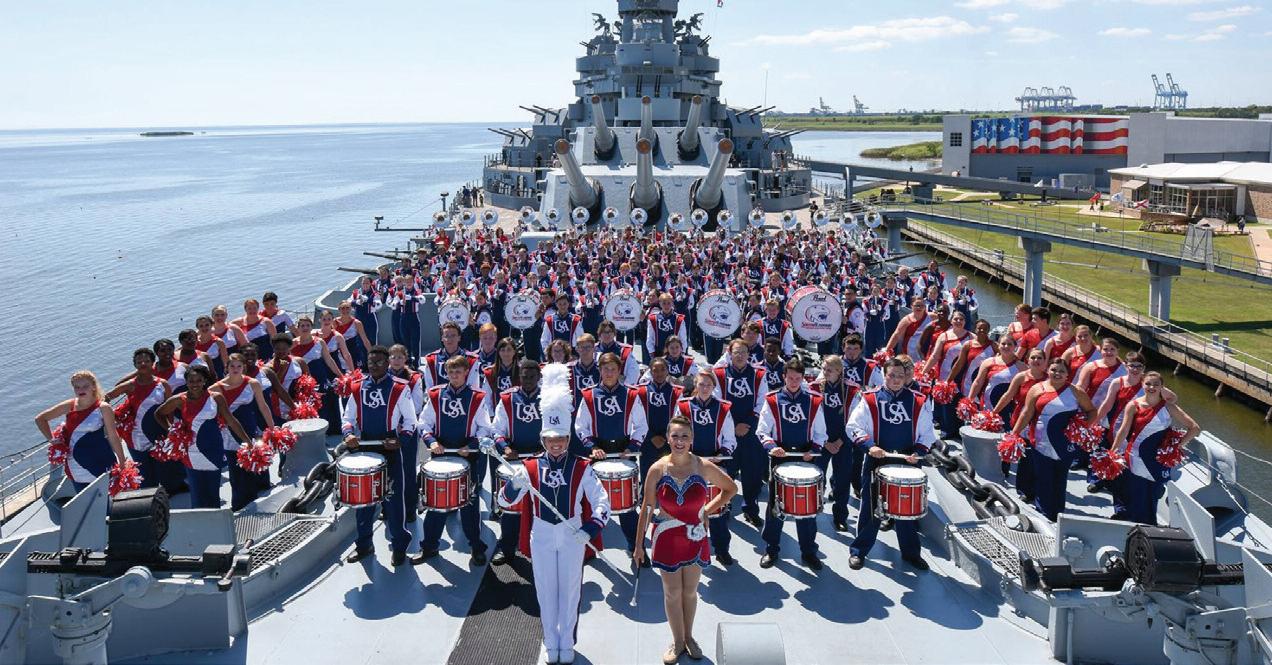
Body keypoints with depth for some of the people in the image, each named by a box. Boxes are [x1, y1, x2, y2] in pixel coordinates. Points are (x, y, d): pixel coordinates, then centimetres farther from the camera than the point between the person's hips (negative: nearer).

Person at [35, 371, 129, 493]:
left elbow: (113, 437, -6)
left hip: (102, 465, -3)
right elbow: (40, 419, 13)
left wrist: (123, 464, -5)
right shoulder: (69, 406, 1)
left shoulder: (103, 408, -9)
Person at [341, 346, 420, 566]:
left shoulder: (399, 388, -4)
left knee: (394, 499, 1)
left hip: (392, 451, -4)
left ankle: (399, 546, 14)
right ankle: (363, 545, 25)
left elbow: (410, 420, -2)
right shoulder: (357, 388, 6)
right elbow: (348, 417, 12)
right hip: (365, 450, 4)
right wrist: (348, 433, -8)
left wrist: (400, 440, -17)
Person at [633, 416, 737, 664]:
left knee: (690, 591, 15)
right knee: (672, 593, 10)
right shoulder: (657, 470, -12)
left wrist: (708, 510, -4)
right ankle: (678, 642, 28)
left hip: (695, 539, 1)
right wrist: (639, 544, -2)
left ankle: (689, 637, 35)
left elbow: (731, 489, 4)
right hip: (667, 539, -1)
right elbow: (647, 508, -4)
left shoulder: (704, 467, -12)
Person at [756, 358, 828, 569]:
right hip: (779, 459, -1)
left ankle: (809, 551, 18)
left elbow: (820, 433, 7)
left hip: (806, 460, 1)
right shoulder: (772, 401, -2)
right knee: (775, 505, 7)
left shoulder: (813, 402, 2)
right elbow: (762, 431, 0)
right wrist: (771, 446, -19)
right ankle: (771, 549, 20)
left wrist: (813, 450, -10)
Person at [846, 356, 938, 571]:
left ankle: (911, 552, 27)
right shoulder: (870, 399, -3)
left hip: (908, 464, 2)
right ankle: (859, 551, 18)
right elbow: (854, 427, -4)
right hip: (877, 462, -2)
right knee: (871, 509, 5)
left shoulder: (919, 402, 3)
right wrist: (869, 445, -18)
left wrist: (918, 452, -9)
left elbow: (927, 434, 8)